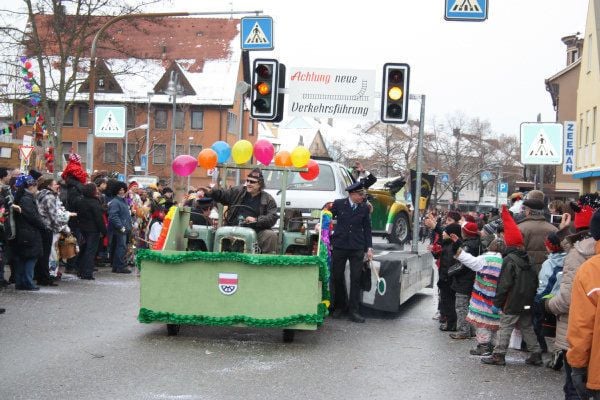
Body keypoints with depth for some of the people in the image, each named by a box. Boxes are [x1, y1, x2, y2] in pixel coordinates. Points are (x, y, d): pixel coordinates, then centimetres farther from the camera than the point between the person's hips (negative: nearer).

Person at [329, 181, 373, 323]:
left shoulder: (365, 208, 3)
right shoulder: (338, 204, 0)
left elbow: (367, 229, 8)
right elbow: (328, 219, 14)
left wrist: (369, 248, 4)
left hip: (357, 248, 0)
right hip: (339, 246, 0)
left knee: (355, 279, -1)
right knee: (337, 277, 8)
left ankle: (353, 311, 5)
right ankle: (340, 306, 26)